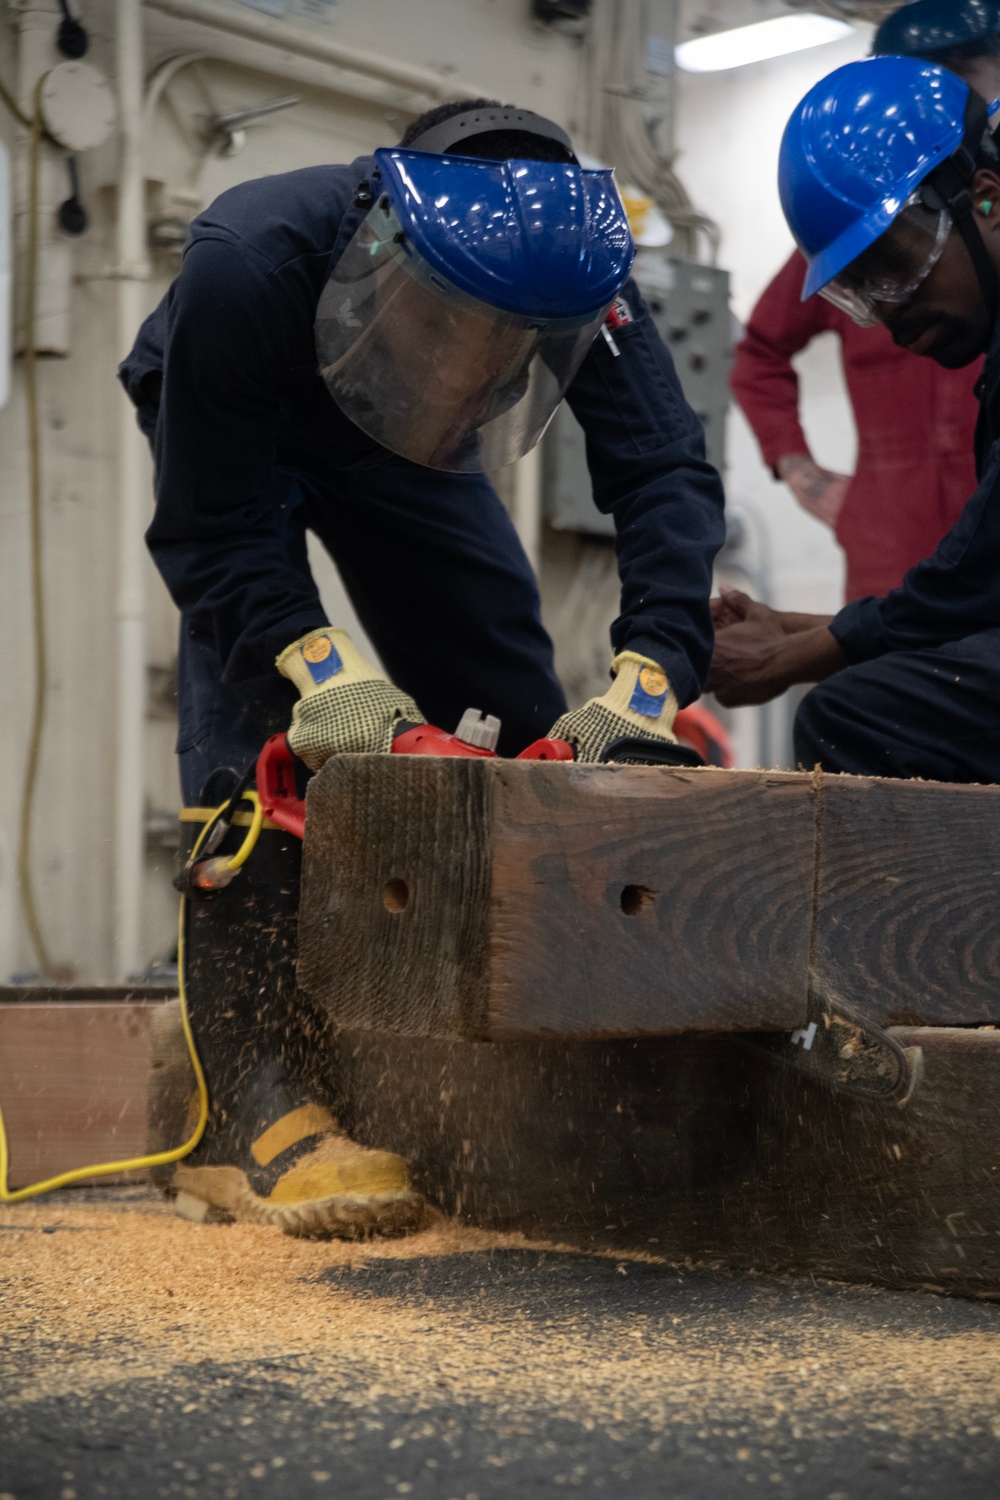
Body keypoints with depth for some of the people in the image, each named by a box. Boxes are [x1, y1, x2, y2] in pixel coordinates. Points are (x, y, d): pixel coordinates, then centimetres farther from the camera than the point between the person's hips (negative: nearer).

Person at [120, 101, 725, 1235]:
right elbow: (208, 532, -36)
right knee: (250, 721, -24)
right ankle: (246, 1110, -29)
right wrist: (317, 665, -53)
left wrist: (649, 676, -50)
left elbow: (668, 477, -35)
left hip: (396, 443, 4)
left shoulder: (575, 276, -34)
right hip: (228, 436, -3)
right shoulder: (247, 264, -43)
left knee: (523, 726, -6)